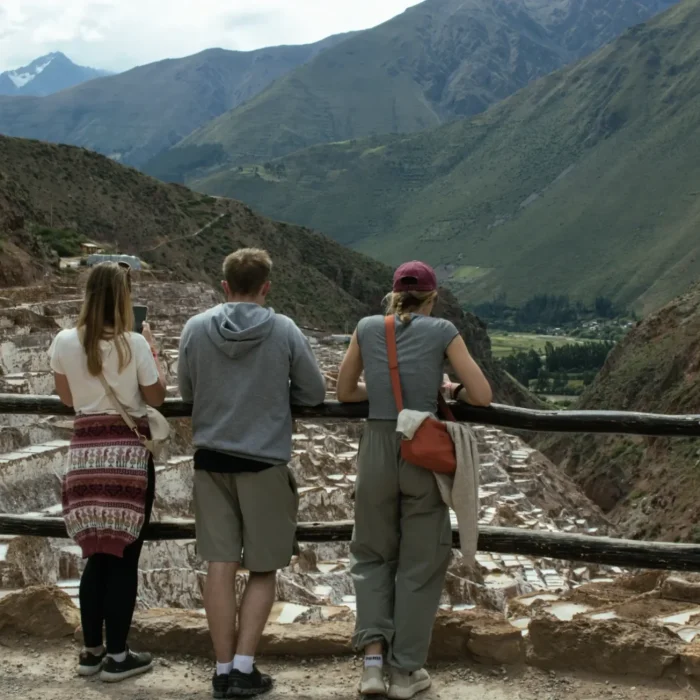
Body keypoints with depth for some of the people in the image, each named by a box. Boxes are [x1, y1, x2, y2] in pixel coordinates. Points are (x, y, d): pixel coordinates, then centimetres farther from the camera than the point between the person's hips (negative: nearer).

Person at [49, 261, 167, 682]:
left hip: (86, 450, 4)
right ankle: (116, 656, 9)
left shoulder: (65, 343, 0)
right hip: (129, 452, -4)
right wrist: (153, 351, 7)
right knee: (124, 558, 4)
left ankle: (92, 651, 21)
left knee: (97, 555, 14)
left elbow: (67, 398, 12)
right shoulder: (134, 344, -12)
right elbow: (156, 398, -3)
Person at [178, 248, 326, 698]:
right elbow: (314, 394, 0)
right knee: (263, 570, 9)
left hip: (211, 461, 2)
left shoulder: (196, 329, -2)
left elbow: (187, 391, 9)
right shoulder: (284, 331, -7)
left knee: (220, 568, 7)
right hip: (265, 462, -2)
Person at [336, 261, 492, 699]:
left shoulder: (368, 327, 6)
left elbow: (345, 392, 15)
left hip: (377, 450, 2)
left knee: (373, 555, 19)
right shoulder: (442, 331, 0)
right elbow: (483, 397, -2)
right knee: (421, 563, 11)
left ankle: (374, 656, 5)